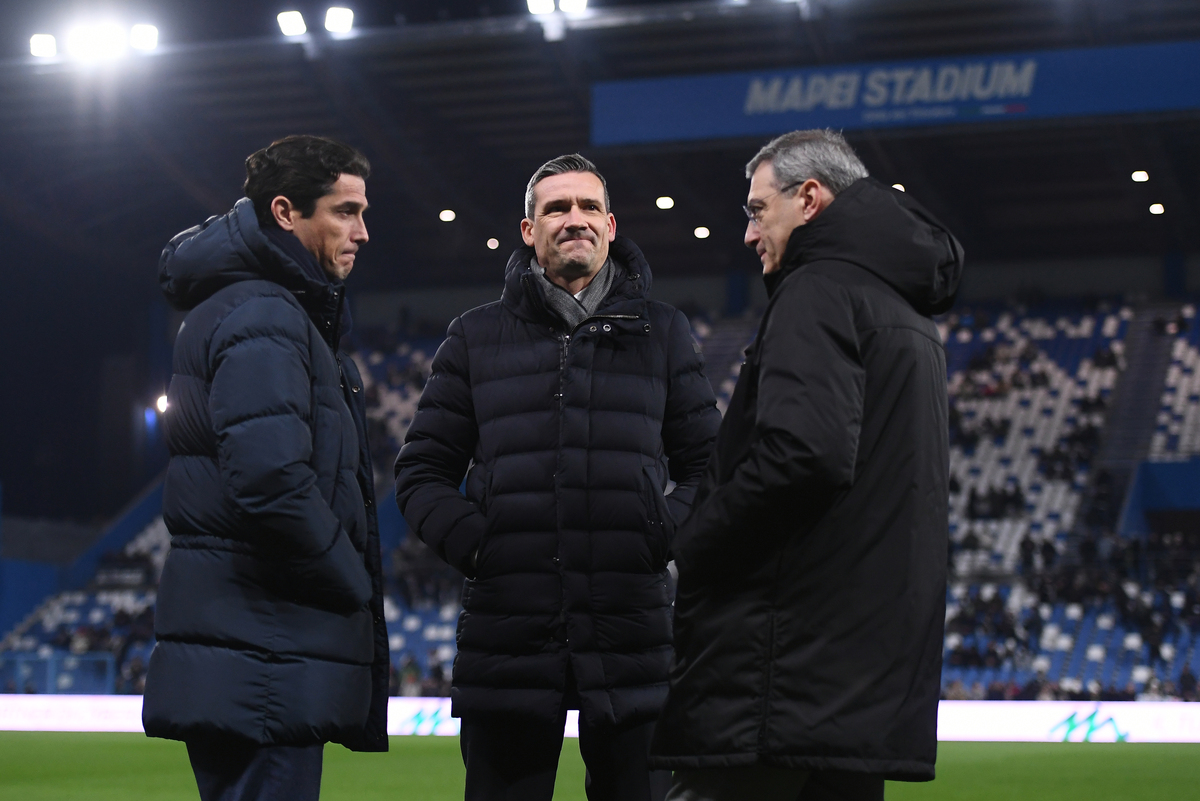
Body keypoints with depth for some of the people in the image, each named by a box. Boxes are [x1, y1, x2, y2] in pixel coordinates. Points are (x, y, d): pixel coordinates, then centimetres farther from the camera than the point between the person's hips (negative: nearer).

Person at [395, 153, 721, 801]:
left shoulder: (661, 333, 14)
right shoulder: (476, 337, 13)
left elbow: (706, 466, 14)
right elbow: (422, 471, 12)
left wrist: (663, 539, -5)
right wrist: (471, 543, -6)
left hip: (633, 632, 0)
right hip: (506, 638, 0)